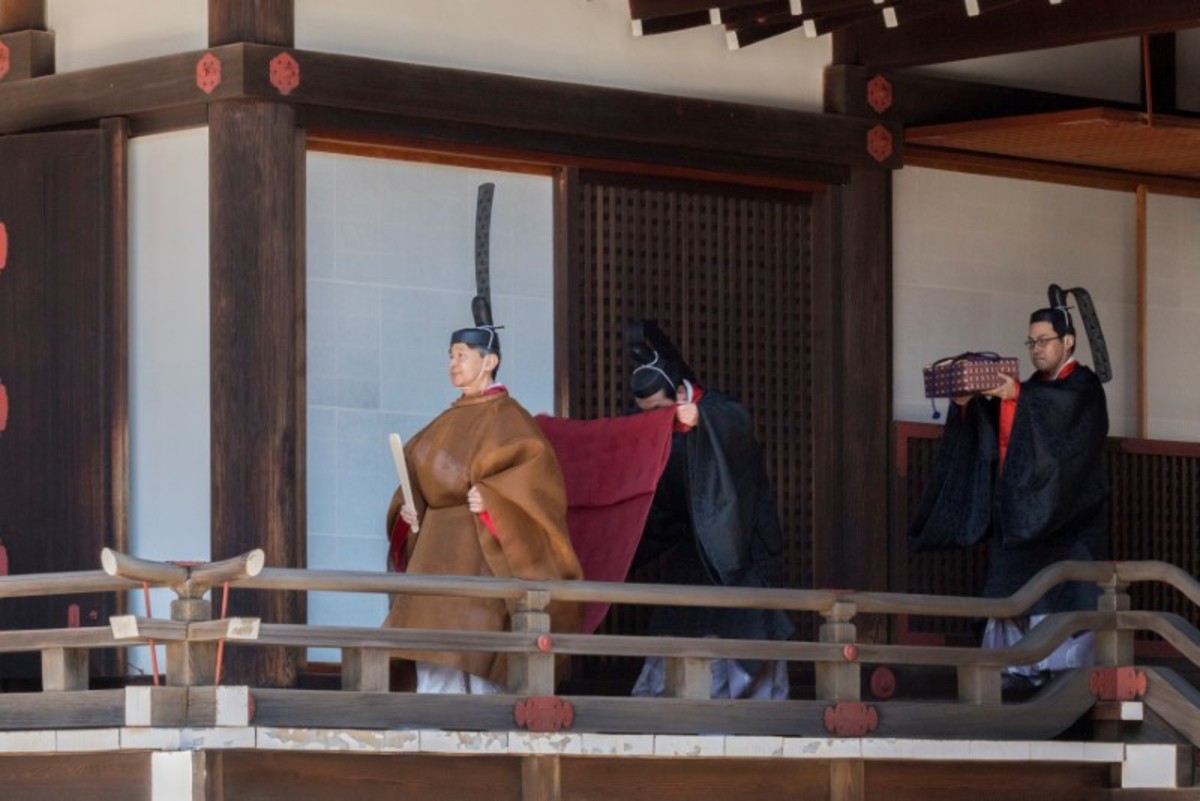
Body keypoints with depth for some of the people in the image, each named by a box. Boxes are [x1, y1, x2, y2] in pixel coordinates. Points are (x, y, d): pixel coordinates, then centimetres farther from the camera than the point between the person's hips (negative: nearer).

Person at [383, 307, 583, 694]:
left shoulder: (505, 416, -5)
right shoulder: (451, 419, 18)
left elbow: (537, 464, -17)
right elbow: (419, 467, 26)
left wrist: (491, 497, -26)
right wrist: (408, 507, 7)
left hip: (475, 547, -8)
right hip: (436, 544, 8)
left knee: (472, 648, -13)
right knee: (431, 654, 3)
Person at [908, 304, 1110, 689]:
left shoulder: (1083, 387, 0)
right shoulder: (1033, 390, 19)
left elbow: (1064, 409, -23)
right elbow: (996, 432, 7)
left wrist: (1016, 397, -34)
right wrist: (968, 406, -11)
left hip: (1064, 510, -7)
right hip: (1022, 510, 7)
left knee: (1063, 587, -12)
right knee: (1017, 585, 0)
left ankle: (1072, 668, -12)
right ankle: (1024, 664, 0)